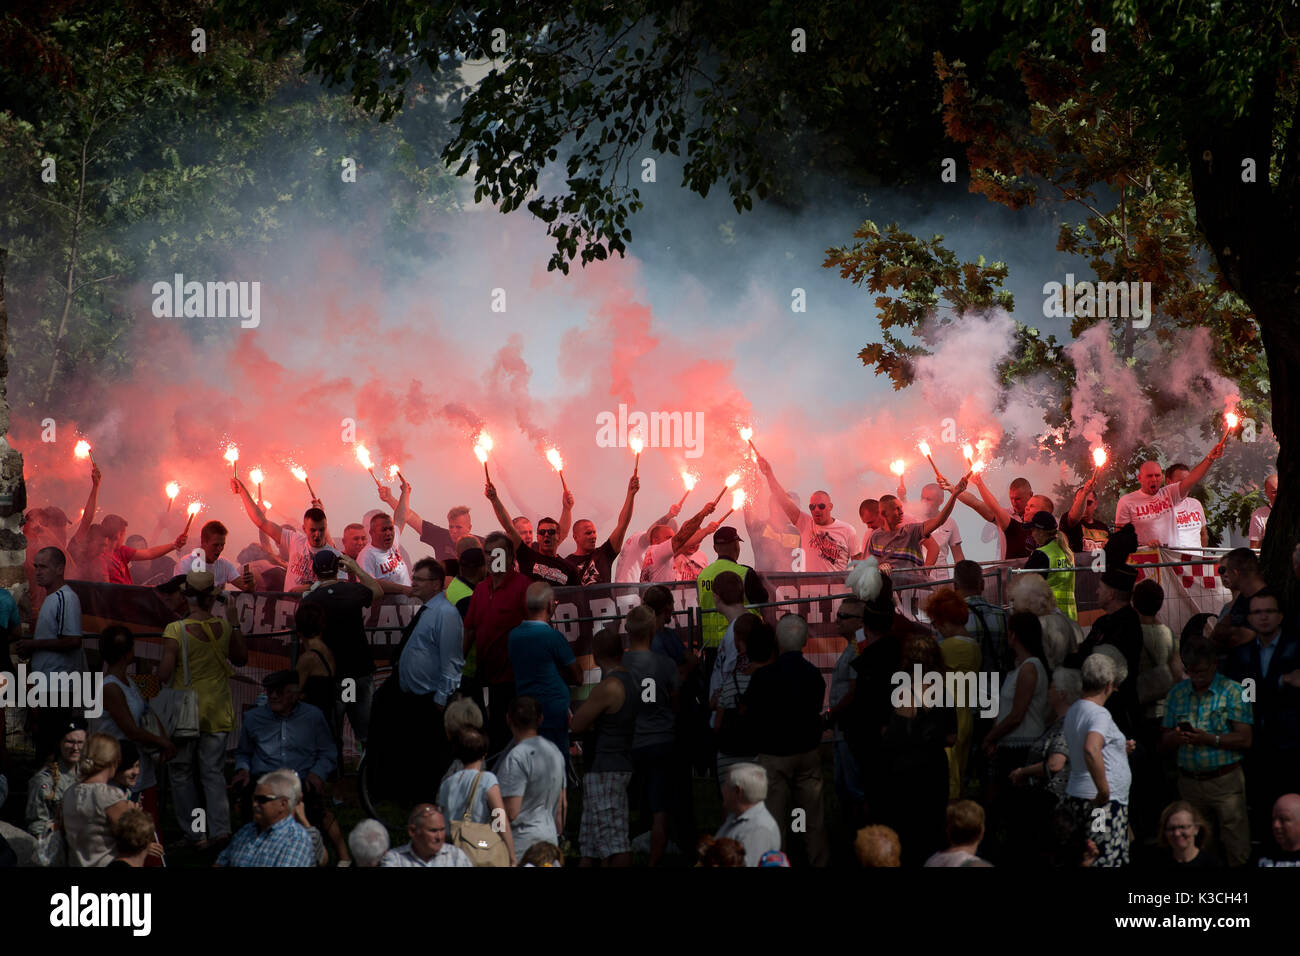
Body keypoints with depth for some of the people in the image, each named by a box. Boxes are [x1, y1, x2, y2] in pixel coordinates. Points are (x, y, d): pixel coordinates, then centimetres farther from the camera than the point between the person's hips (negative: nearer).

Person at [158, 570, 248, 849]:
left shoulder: (176, 630, -16)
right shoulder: (225, 627, -5)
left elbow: (164, 674, -17)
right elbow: (241, 659, 11)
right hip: (217, 711, 3)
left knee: (182, 773, 11)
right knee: (213, 771, 10)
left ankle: (194, 833, 11)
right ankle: (220, 828, -1)